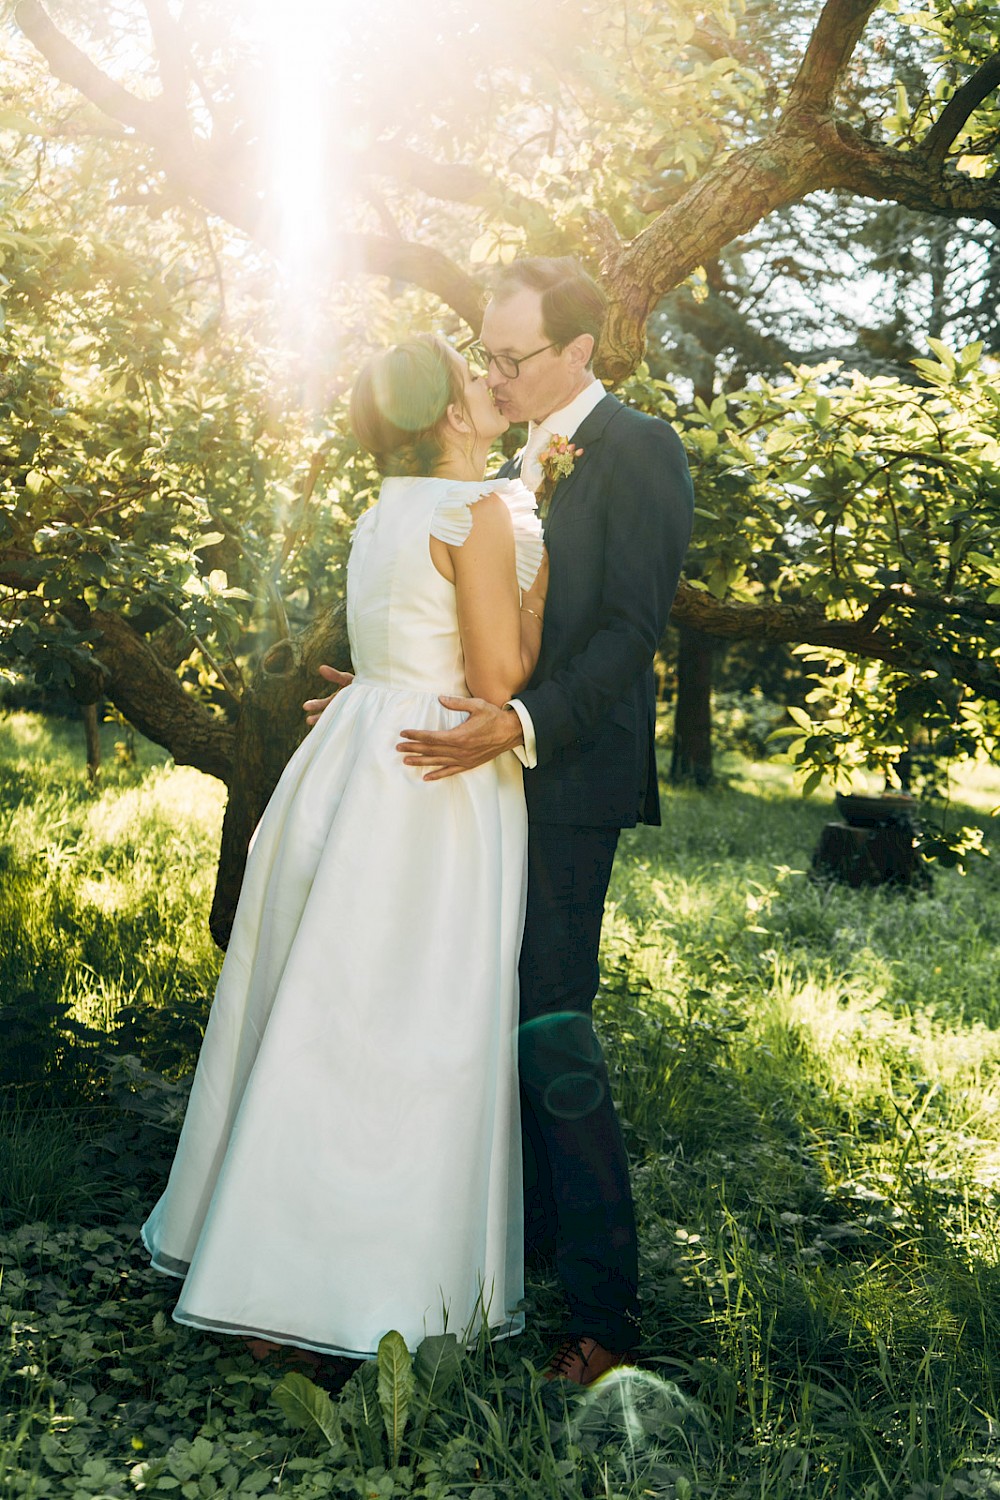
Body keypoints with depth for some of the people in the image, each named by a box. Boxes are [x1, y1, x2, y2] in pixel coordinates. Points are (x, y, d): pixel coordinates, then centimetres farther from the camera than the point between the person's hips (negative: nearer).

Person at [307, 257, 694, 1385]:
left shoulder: (638, 450, -8)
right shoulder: (517, 464, 19)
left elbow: (630, 628, -17)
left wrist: (524, 724, -28)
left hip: (568, 782, -8)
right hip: (496, 773, 9)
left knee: (551, 1032, -8)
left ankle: (603, 1318, 2)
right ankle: (530, 1223, 31)